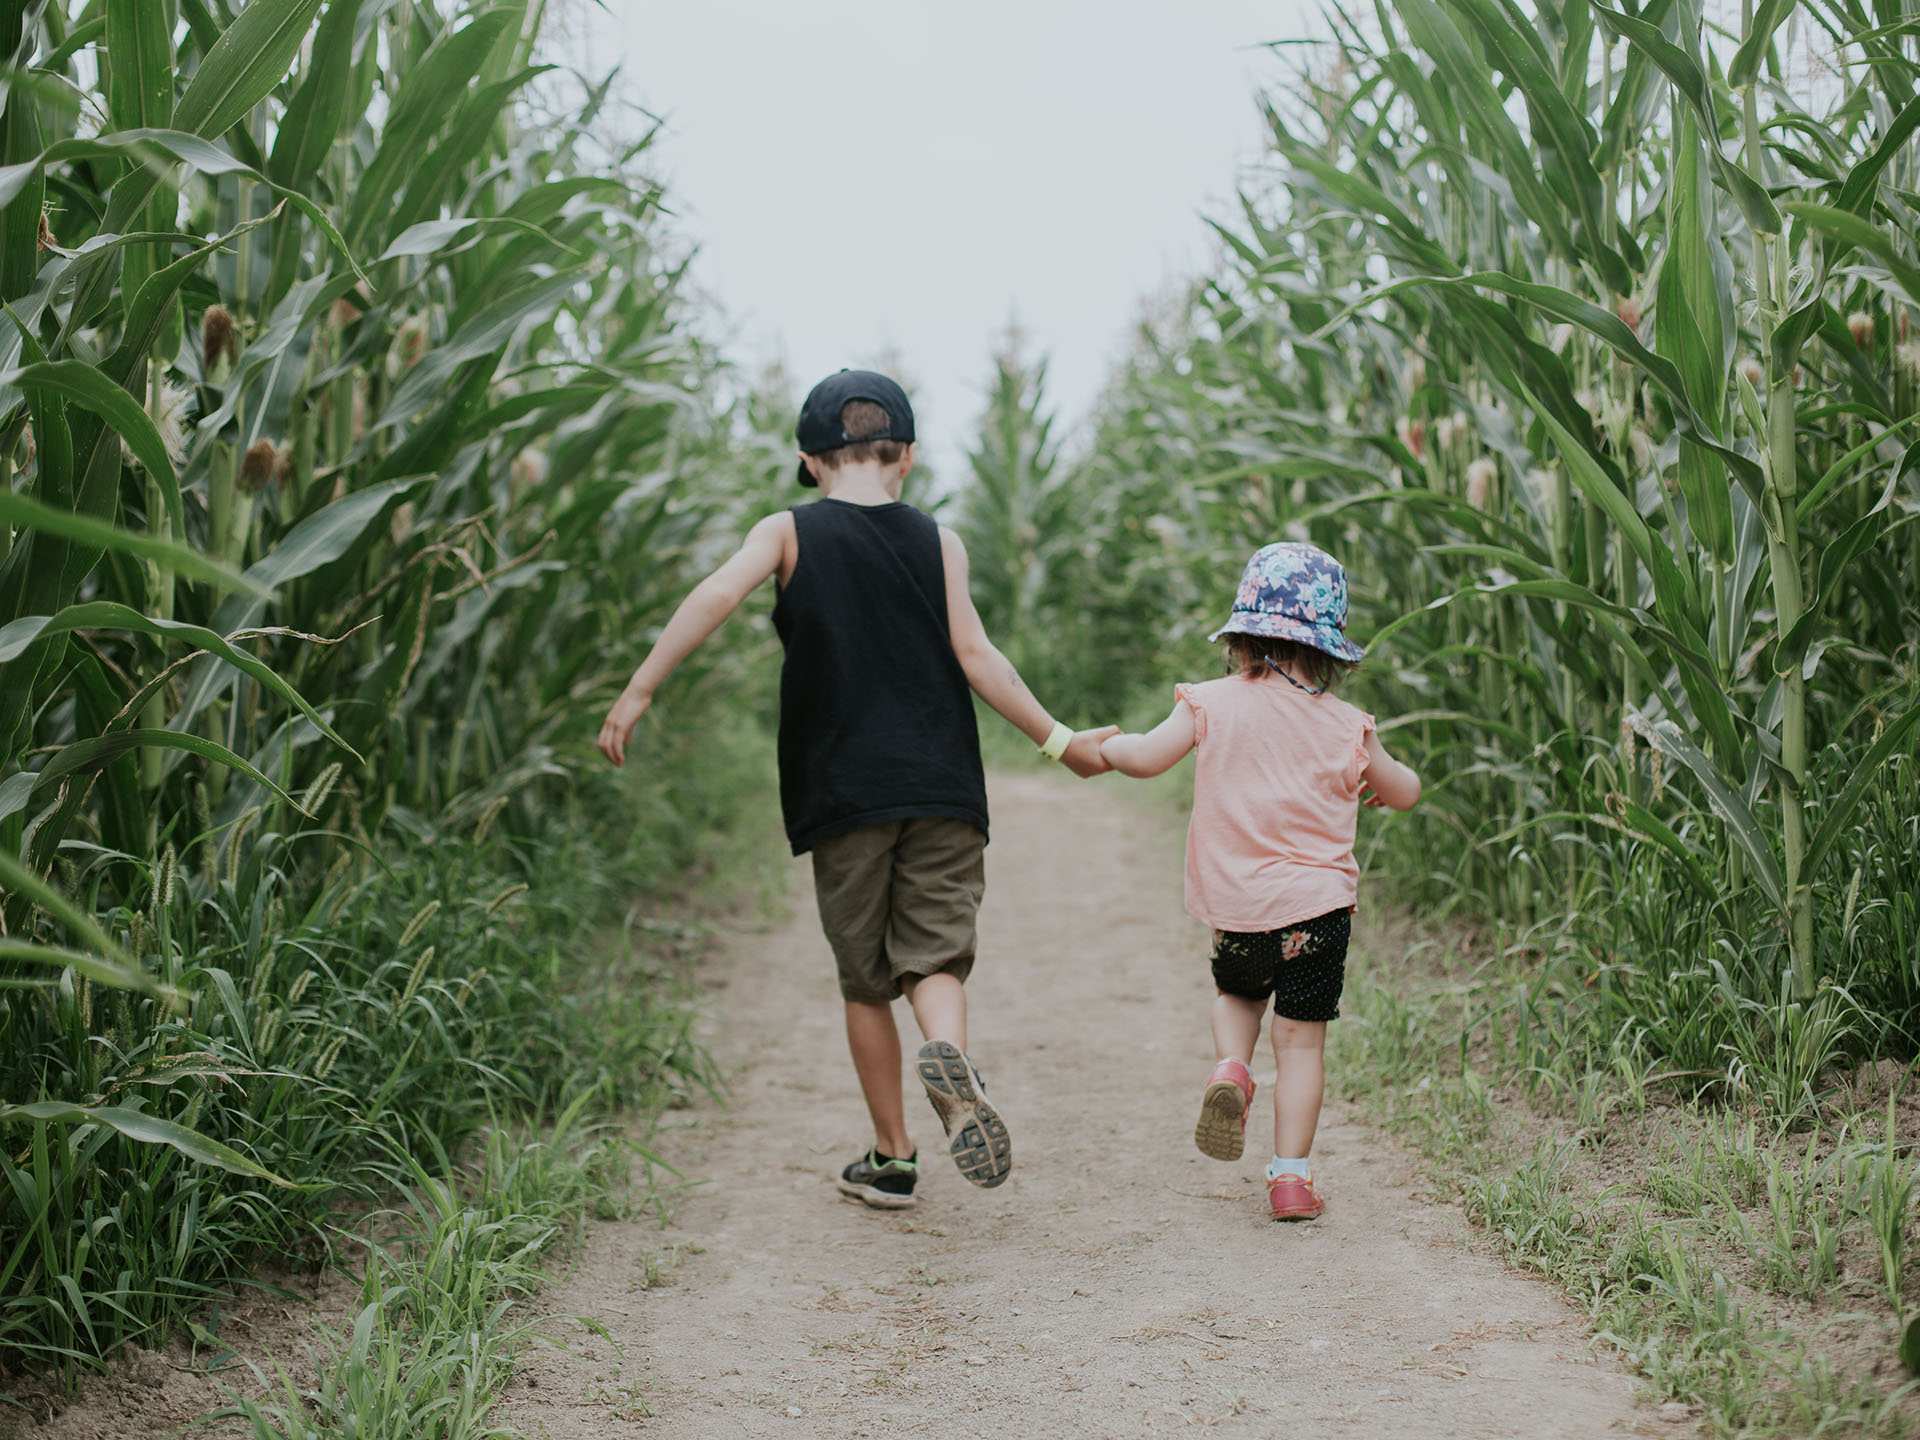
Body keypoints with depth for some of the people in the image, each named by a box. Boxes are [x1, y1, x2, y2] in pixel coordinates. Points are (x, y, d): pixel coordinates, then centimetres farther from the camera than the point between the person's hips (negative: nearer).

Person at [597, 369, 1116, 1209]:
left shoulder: (789, 533, 4)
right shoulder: (939, 543, 6)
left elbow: (716, 595, -13)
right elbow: (975, 656, -1)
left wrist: (637, 695, -11)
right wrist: (1059, 741, 6)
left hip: (844, 795, 0)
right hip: (942, 791, 0)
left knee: (866, 981, 13)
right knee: (935, 957, 2)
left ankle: (892, 1159, 18)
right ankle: (948, 1053, -31)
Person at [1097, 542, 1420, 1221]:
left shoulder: (1213, 703, -5)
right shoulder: (1348, 728, 1)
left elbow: (1146, 758, -11)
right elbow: (1404, 793, 15)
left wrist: (1103, 746, 10)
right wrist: (1387, 775, 38)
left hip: (1235, 907, 0)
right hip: (1317, 905, 0)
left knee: (1237, 993, 29)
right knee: (1301, 1038, 7)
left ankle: (1230, 1069, 0)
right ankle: (1291, 1177, 5)